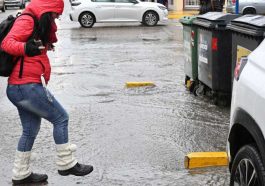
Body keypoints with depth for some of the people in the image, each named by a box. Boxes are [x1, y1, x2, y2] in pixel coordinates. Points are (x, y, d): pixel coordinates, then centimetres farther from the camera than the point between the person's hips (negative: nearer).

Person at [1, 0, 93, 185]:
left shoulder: (37, 24, 19)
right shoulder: (27, 20, -11)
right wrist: (25, 48, -40)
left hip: (18, 88, 11)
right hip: (27, 86, -11)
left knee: (31, 130, 17)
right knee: (61, 118, -1)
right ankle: (66, 164, 7)